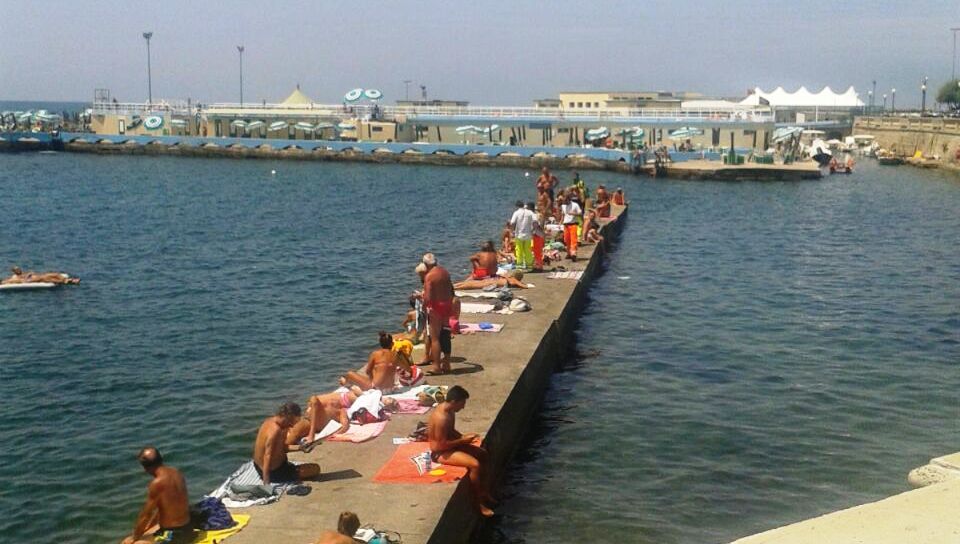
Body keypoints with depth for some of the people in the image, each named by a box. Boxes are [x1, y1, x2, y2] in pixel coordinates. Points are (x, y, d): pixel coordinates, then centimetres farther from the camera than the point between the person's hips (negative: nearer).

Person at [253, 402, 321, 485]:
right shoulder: (275, 430, -29)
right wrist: (266, 484, -36)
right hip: (274, 473, -10)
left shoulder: (269, 421, -1)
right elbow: (268, 456, -34)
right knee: (316, 469, -11)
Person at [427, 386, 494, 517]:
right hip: (440, 452, -10)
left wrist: (463, 437, 0)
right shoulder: (441, 417, -30)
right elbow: (441, 445, -27)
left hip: (448, 445, 10)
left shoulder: (449, 410, 1)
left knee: (482, 454, 12)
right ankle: (478, 502, -7)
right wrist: (463, 440, -18)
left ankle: (483, 492, 23)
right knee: (475, 464, -23)